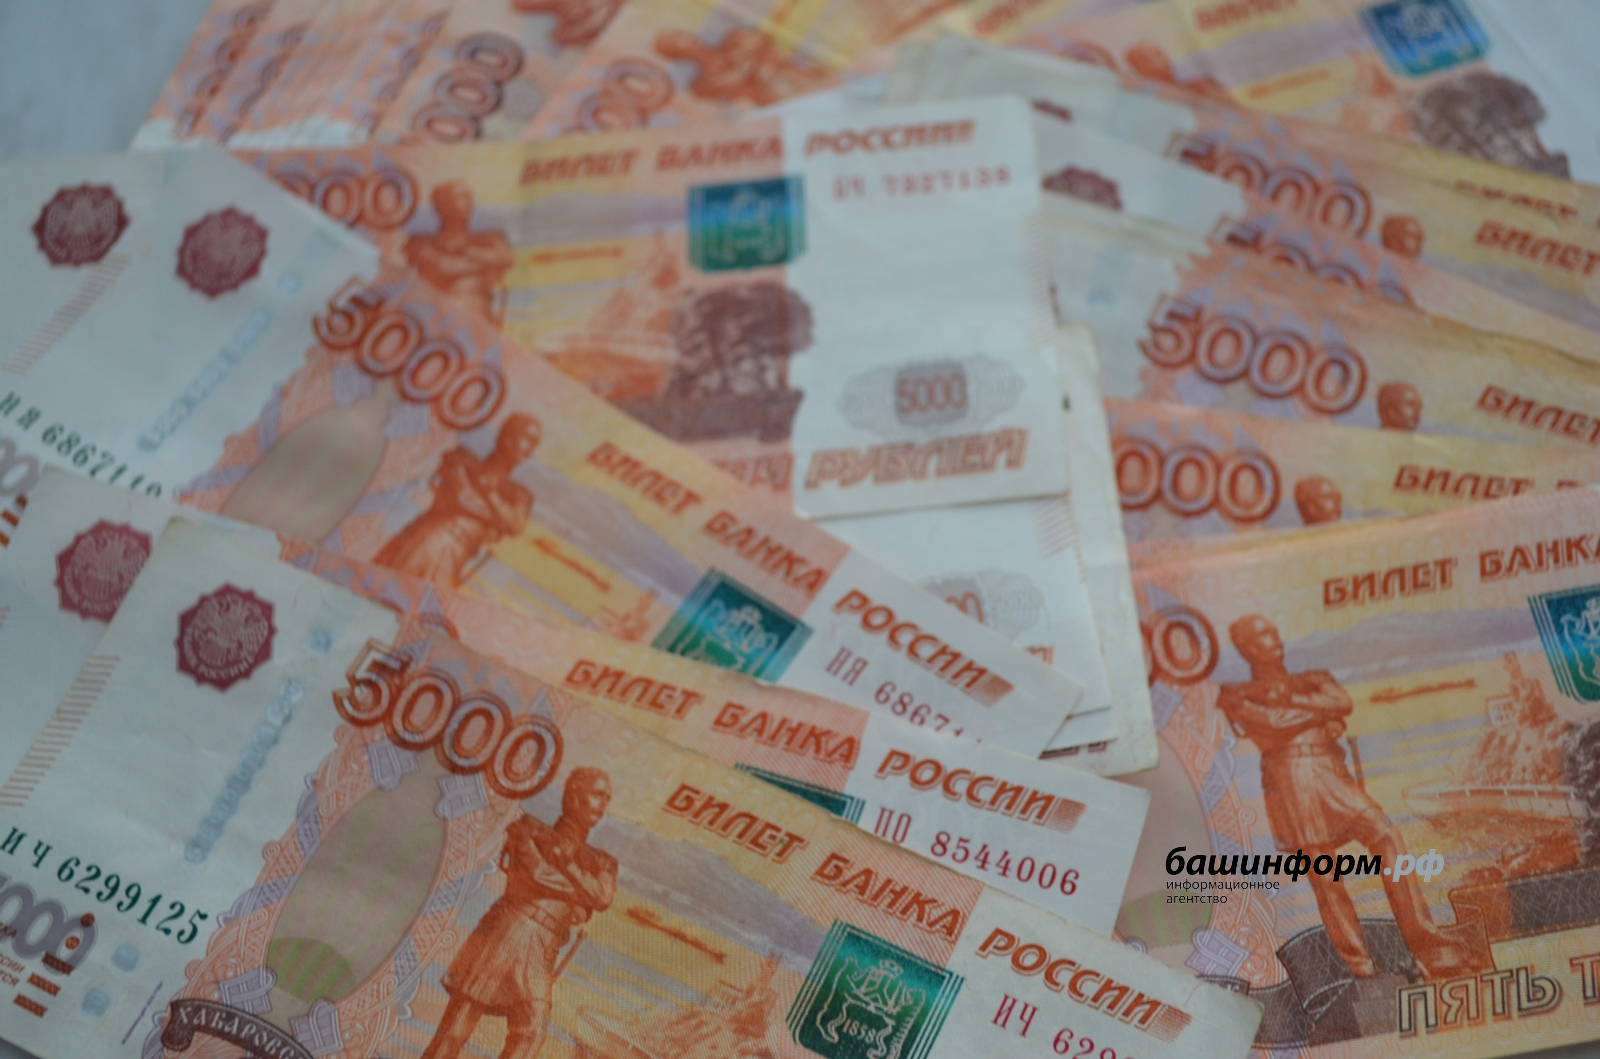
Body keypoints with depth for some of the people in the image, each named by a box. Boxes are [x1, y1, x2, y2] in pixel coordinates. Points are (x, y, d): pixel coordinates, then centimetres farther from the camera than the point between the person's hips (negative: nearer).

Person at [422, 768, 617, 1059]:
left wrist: (566, 863, -8)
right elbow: (537, 874, -5)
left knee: (532, 1030, -13)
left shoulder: (600, 863, 16)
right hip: (508, 930, -2)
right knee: (460, 1019, -6)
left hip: (540, 953, 2)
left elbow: (603, 899, -1)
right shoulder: (531, 832, 10)